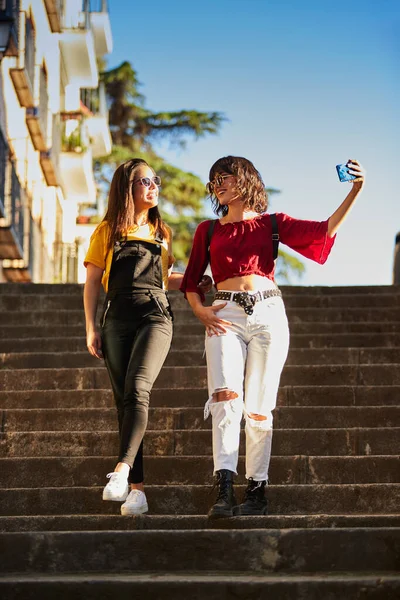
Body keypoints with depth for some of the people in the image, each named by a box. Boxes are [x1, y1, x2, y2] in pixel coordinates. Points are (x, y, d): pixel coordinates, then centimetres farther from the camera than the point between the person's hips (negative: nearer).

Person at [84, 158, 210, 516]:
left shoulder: (162, 233, 18)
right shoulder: (107, 231, 10)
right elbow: (92, 283, 8)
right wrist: (91, 328, 1)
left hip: (155, 316, 0)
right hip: (117, 321, 0)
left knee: (137, 389, -24)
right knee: (124, 401, -4)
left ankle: (122, 470, -36)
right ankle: (137, 488, -4)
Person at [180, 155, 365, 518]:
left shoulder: (271, 224, 13)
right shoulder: (208, 230, 17)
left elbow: (325, 229, 3)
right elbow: (190, 282, 19)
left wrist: (355, 190, -7)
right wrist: (202, 312, 0)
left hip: (267, 314, 0)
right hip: (226, 317, 0)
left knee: (258, 407, -3)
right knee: (226, 398, -19)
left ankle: (257, 492, 4)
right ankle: (224, 491, -26)